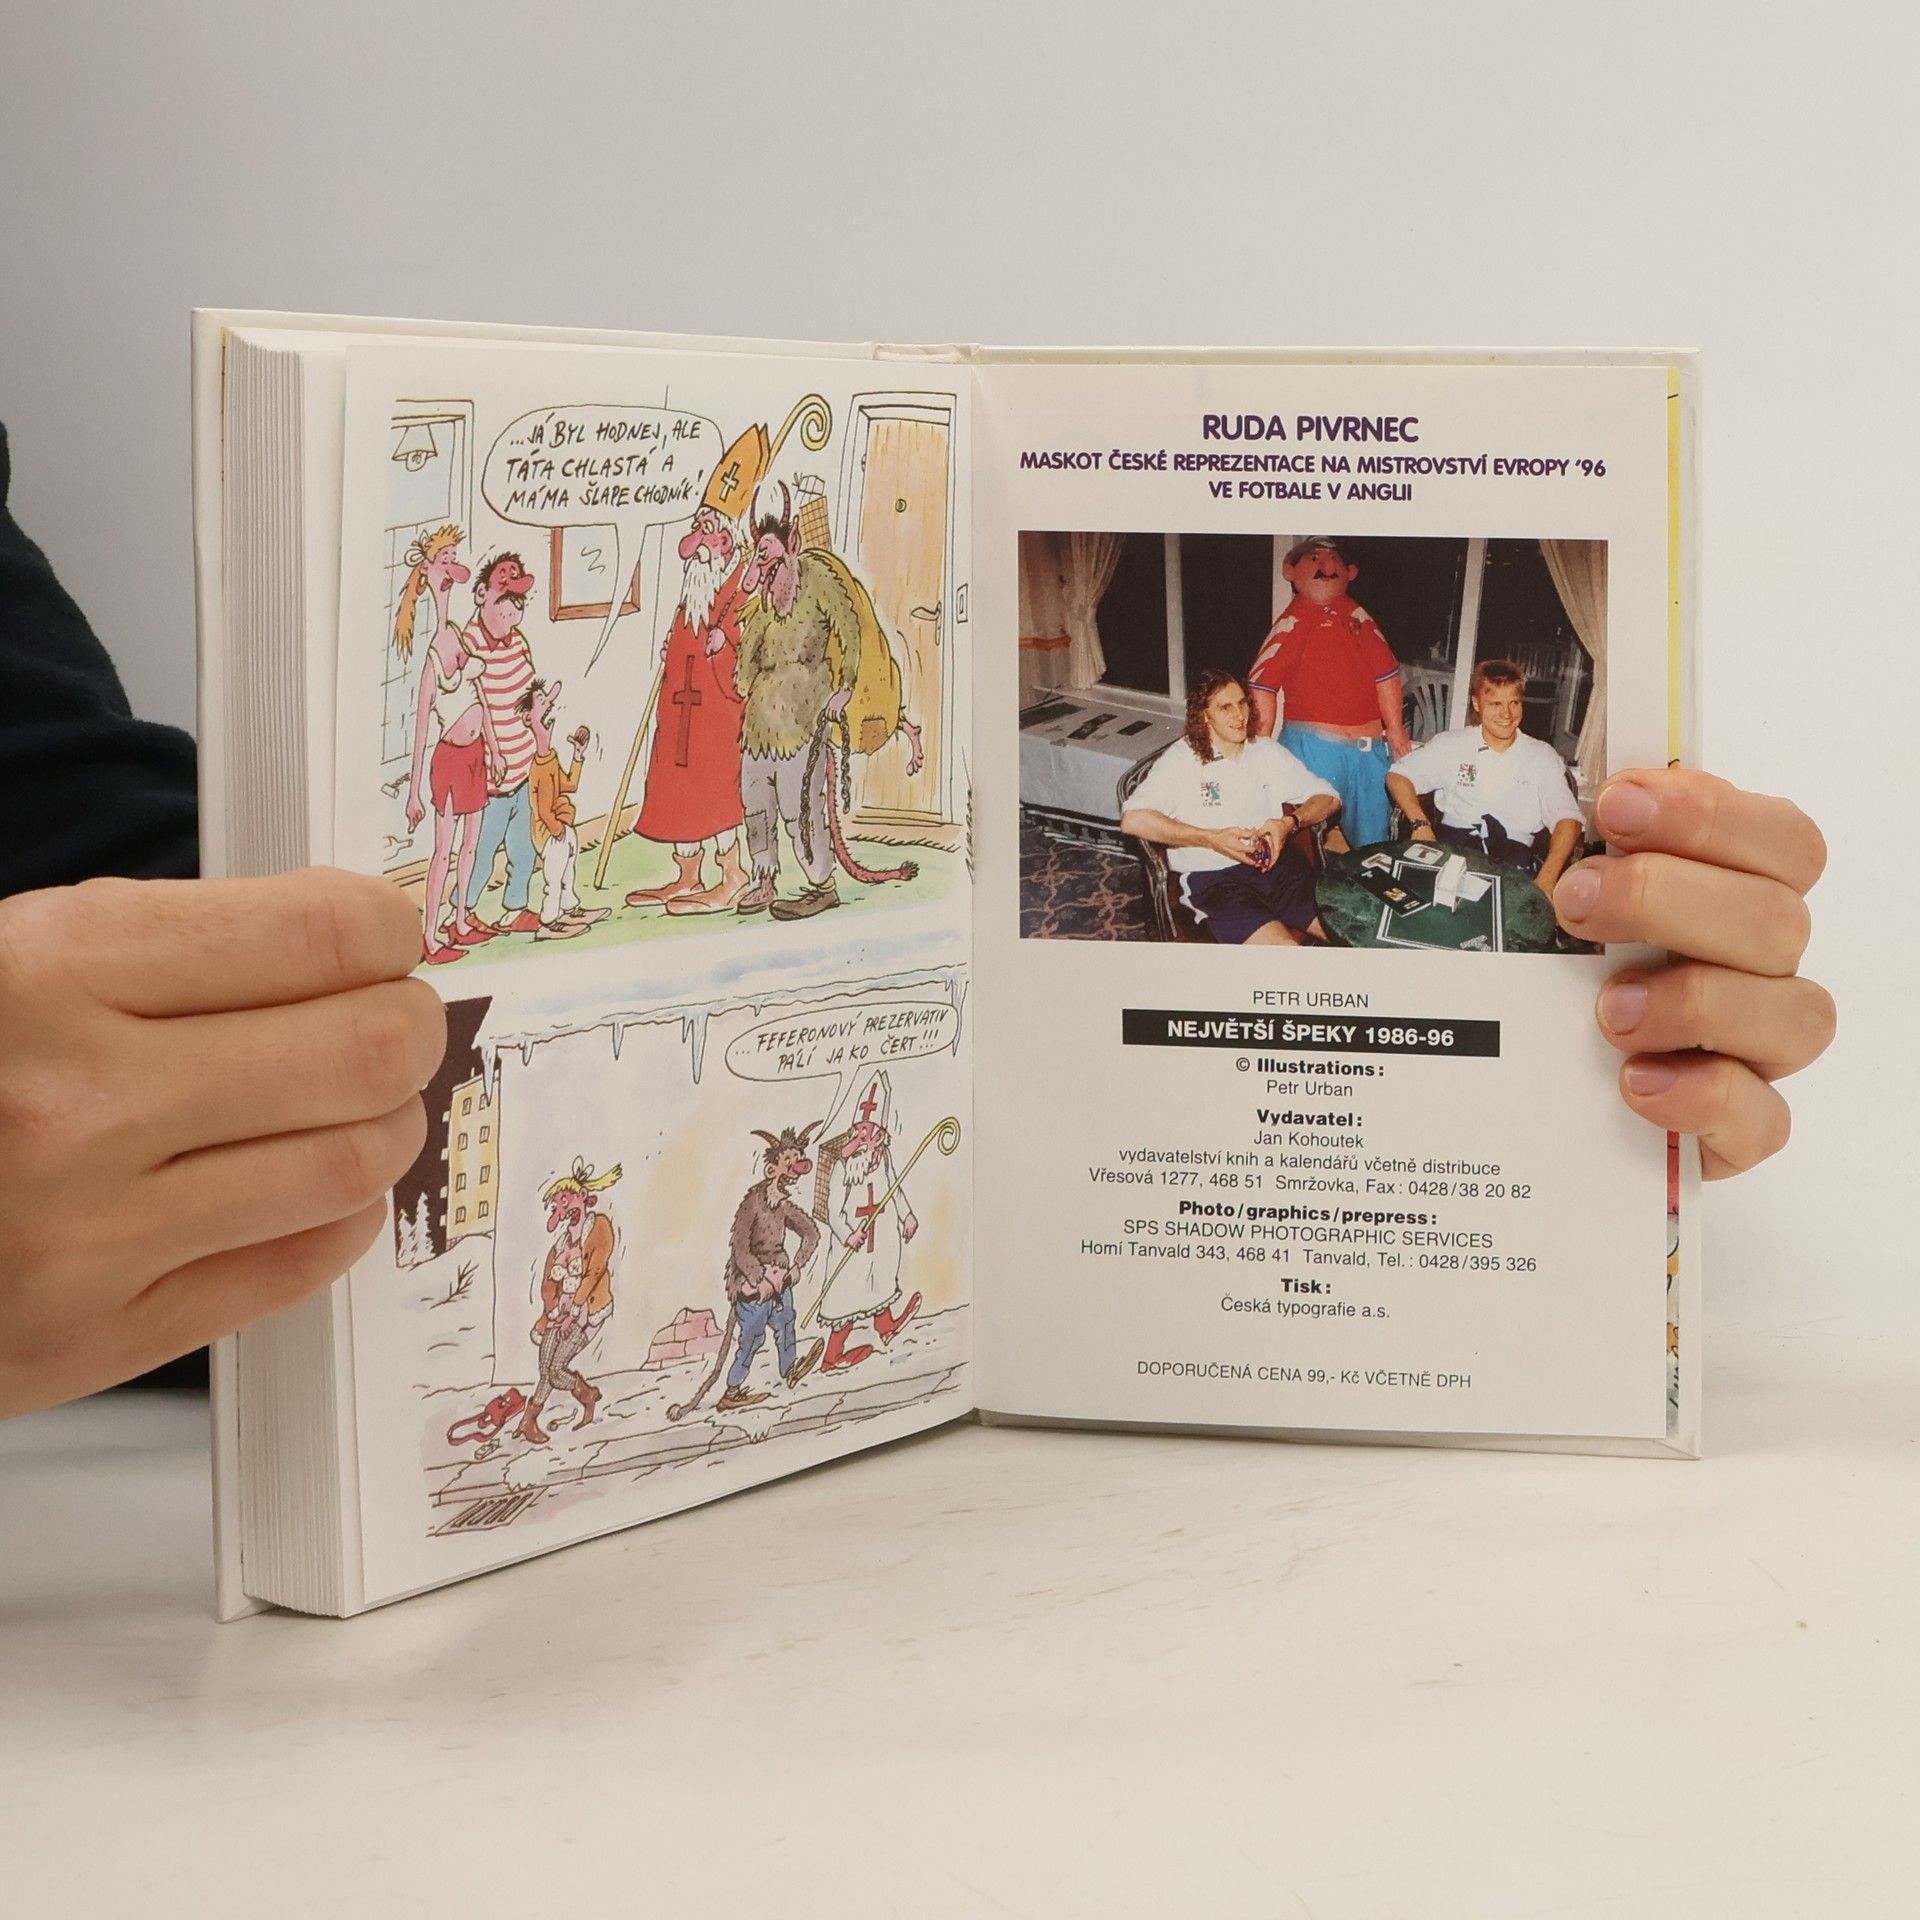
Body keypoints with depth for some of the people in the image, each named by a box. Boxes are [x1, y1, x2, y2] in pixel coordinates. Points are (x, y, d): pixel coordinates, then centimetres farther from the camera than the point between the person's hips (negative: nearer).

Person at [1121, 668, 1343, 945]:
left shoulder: (1267, 751, 17)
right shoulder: (1182, 760, 1)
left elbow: (1328, 798, 17)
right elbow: (1133, 819, -13)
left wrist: (1290, 823, -5)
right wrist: (1213, 839, -16)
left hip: (1277, 863, 6)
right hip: (1213, 877, -6)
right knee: (1283, 950, -31)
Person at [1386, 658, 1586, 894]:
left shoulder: (1542, 757, 12)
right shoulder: (1452, 745, 14)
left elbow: (1568, 819, 2)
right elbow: (1398, 776, 12)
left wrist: (1547, 880, -17)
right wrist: (1421, 824, -10)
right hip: (1451, 843, 1)